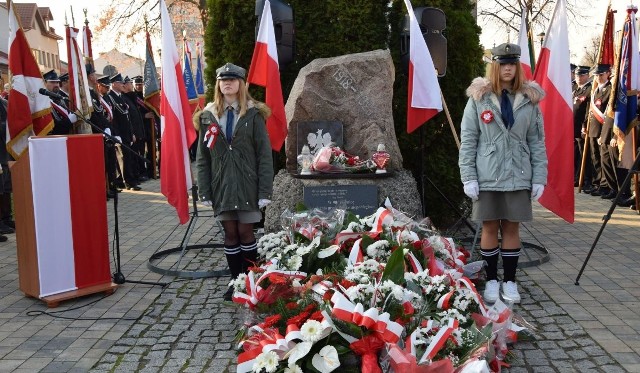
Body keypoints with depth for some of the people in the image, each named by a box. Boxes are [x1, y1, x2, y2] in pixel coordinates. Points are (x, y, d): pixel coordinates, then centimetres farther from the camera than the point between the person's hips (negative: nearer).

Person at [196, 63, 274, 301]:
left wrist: (265, 191, -10)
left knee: (245, 232, 1)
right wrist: (205, 191, 0)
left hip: (247, 184, -2)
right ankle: (235, 281, 18)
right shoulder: (208, 116, 7)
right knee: (230, 234, 6)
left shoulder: (253, 114, -1)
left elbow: (264, 154, -4)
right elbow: (202, 157, 7)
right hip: (221, 185, 3)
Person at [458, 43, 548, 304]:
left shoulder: (529, 100, 5)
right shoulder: (479, 98, 0)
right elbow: (468, 140, -1)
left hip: (518, 176, 1)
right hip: (487, 176, -1)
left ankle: (510, 281, 19)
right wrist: (468, 177, -7)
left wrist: (539, 178, 1)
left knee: (512, 227, 8)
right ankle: (491, 280, 19)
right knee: (490, 228, 5)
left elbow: (537, 142, 6)